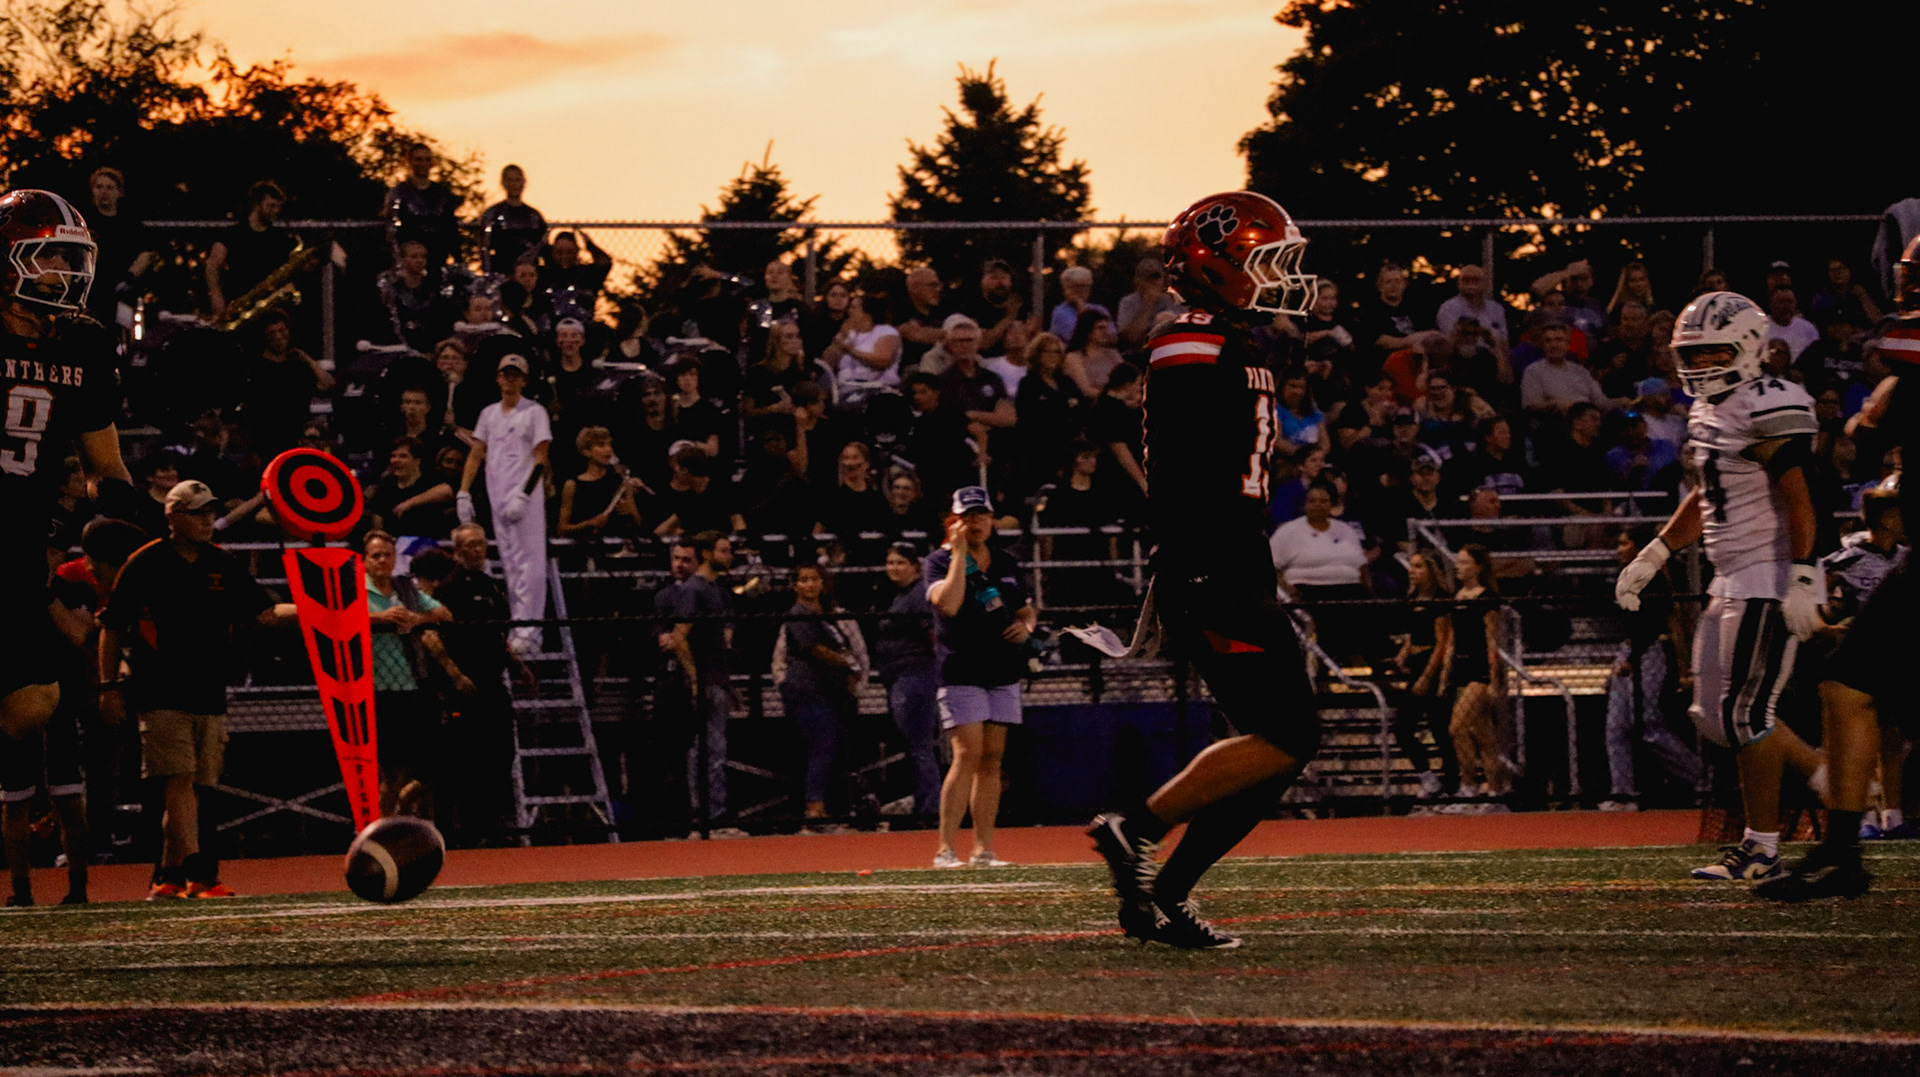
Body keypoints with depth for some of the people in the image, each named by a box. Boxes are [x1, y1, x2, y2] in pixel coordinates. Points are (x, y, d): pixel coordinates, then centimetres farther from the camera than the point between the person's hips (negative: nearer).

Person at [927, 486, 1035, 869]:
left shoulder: (1007, 564, 14)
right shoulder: (939, 561, -2)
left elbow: (1025, 608, 26)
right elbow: (948, 604, -21)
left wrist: (1027, 623, 3)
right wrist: (959, 552, -15)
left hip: (1003, 673, 6)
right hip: (961, 672, -6)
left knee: (992, 759, 3)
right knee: (968, 755, -16)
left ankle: (983, 849, 5)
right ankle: (946, 849, -15)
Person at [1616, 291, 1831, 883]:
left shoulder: (1770, 408, -15)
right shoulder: (1708, 413, 15)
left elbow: (1799, 500, -20)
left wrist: (1802, 580, -25)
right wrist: (1653, 556, 25)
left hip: (1771, 579, -10)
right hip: (1733, 583, 10)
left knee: (1745, 711, -8)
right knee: (1716, 716, 10)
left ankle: (1760, 847, 0)